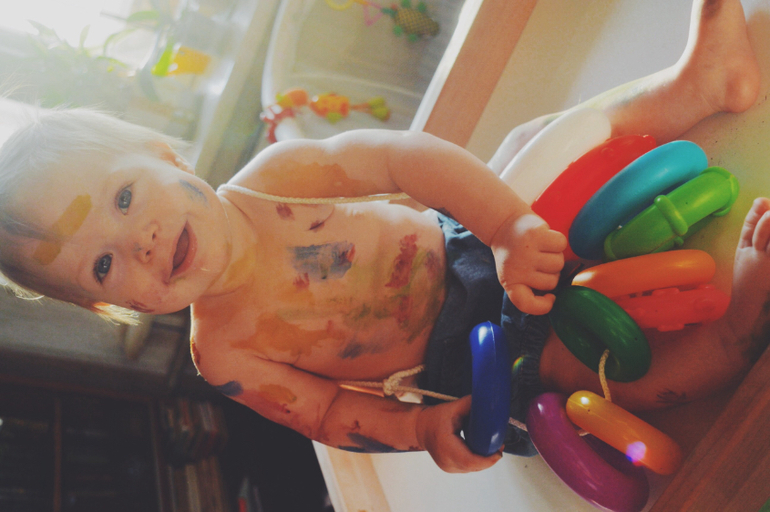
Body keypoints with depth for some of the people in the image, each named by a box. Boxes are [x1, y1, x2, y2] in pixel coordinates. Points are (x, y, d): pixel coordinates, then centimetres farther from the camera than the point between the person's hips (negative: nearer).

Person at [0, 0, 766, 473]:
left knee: (530, 141, -2)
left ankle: (690, 84, 8)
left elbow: (402, 158, -30)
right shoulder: (224, 355, -19)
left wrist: (513, 224, -43)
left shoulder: (269, 179, -20)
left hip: (467, 242, 4)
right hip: (472, 351, -3)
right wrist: (419, 428, -26)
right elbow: (327, 412, -9)